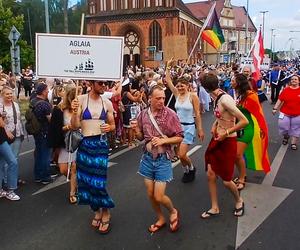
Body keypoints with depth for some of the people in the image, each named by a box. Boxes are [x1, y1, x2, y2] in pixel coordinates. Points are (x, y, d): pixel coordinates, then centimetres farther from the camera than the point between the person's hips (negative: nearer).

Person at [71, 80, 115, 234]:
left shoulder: (107, 103, 3)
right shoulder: (81, 100, -5)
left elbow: (113, 125, 12)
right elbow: (75, 126, -6)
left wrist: (109, 127, -10)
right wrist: (74, 112, -22)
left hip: (101, 144, 0)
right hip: (85, 144, 0)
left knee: (99, 180, -2)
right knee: (86, 179, 9)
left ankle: (105, 212, 19)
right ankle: (97, 210, 30)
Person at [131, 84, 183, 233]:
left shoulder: (170, 114, -12)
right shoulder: (143, 114, -1)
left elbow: (180, 138, -7)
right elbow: (141, 137, 9)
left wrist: (163, 140, -21)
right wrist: (135, 129, -12)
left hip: (163, 159, -4)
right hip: (148, 158, 4)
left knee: (159, 196, -3)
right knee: (150, 194, 12)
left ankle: (173, 212, 29)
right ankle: (160, 219, 37)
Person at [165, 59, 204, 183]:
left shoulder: (193, 96, -10)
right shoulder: (177, 94, 3)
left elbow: (197, 114, -9)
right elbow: (168, 81, 1)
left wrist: (200, 129, -9)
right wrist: (168, 67, -3)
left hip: (189, 127, -5)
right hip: (178, 126, 6)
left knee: (182, 154, -10)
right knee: (179, 153, 10)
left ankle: (191, 168, 20)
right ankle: (186, 171, 34)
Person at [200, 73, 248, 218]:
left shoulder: (225, 99, -24)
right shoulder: (216, 98, 1)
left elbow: (244, 121, -25)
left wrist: (226, 133, -19)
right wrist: (214, 125, 4)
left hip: (227, 141, -8)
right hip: (217, 139, 8)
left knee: (226, 180, 4)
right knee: (210, 174, 8)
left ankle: (239, 201, 35)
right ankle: (214, 208, 24)